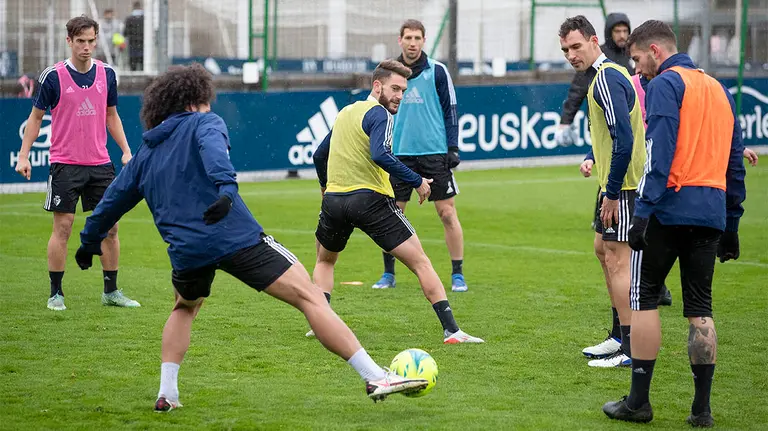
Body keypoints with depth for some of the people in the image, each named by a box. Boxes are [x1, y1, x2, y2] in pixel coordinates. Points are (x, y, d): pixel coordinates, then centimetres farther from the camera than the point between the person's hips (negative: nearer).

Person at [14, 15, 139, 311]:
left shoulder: (106, 74, 4)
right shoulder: (53, 76, -7)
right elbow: (36, 117, 1)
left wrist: (126, 150, 8)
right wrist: (24, 155, -5)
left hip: (100, 163, 4)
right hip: (65, 164, -4)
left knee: (110, 227, 4)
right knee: (62, 228, -4)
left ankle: (111, 291, 15)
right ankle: (55, 294, 5)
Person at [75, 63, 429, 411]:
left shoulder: (145, 154, 25)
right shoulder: (203, 123, 10)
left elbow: (113, 201, 33)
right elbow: (213, 149, -15)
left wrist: (89, 243, 46)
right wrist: (226, 187, -32)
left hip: (187, 251, 5)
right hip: (237, 237, -5)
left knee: (184, 308, 36)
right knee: (309, 296, -5)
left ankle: (167, 394, 24)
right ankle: (375, 378, -14)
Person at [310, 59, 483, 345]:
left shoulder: (345, 113, 19)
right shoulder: (379, 114, -5)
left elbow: (319, 155, 30)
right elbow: (380, 155, -23)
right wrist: (416, 181, -17)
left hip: (333, 199, 7)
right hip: (370, 199, -6)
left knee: (325, 261, 31)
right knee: (420, 262, -1)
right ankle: (451, 330, -9)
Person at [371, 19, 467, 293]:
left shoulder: (437, 71, -2)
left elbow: (450, 111, 1)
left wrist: (453, 148, -6)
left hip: (435, 153, -2)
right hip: (399, 154, 2)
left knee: (448, 213, -3)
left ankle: (458, 275, 5)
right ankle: (388, 274, 13)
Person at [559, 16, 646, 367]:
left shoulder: (607, 78, -18)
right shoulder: (604, 74, 15)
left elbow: (625, 139, -25)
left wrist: (612, 193, -22)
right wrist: (594, 159, 16)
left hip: (624, 186, -11)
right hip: (615, 183, 11)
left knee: (617, 259, -9)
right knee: (603, 249, 18)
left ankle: (631, 349, -6)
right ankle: (621, 336, 26)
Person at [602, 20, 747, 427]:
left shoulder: (666, 83, -3)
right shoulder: (719, 89, 20)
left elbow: (660, 151, -16)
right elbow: (735, 162, 20)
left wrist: (643, 210, -20)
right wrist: (732, 225, 23)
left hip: (671, 207, -6)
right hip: (712, 211, 6)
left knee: (642, 298, 3)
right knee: (700, 309, 9)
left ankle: (638, 401, 3)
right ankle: (702, 409, 7)